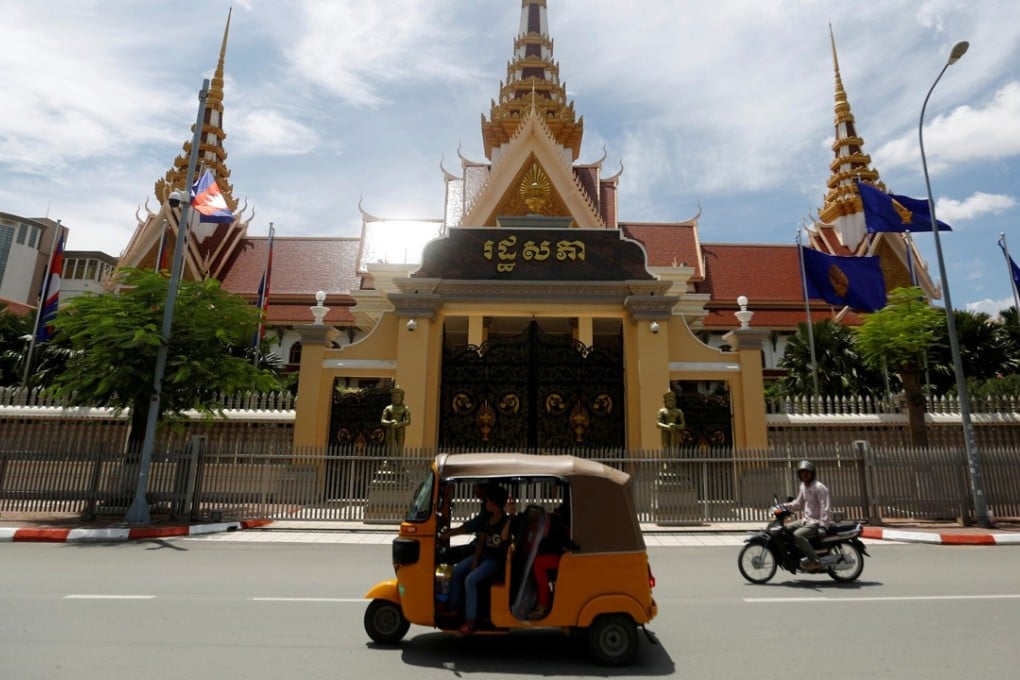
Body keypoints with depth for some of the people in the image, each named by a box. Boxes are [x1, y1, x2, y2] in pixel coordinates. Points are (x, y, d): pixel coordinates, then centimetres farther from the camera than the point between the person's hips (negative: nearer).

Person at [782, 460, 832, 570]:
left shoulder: (819, 487, -14)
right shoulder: (803, 486, 13)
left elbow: (825, 507, -21)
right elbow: (798, 503, 20)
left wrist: (823, 526, -29)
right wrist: (784, 506, 5)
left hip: (817, 522, -9)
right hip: (806, 519, 9)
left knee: (797, 535, -28)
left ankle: (815, 560, -20)